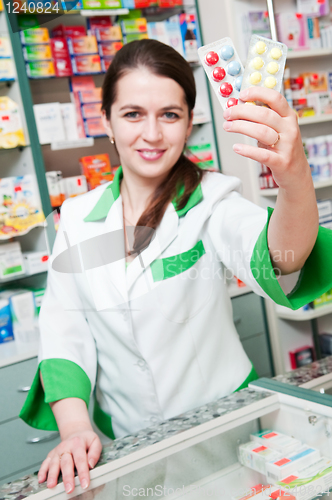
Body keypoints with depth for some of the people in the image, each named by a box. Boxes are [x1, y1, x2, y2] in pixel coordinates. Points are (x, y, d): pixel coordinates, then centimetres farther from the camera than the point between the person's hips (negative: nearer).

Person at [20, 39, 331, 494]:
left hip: (225, 423, -1)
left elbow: (278, 261, -31)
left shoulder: (211, 201, -11)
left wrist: (295, 180, -51)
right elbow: (63, 329, -1)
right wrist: (74, 427, -15)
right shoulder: (78, 217, -2)